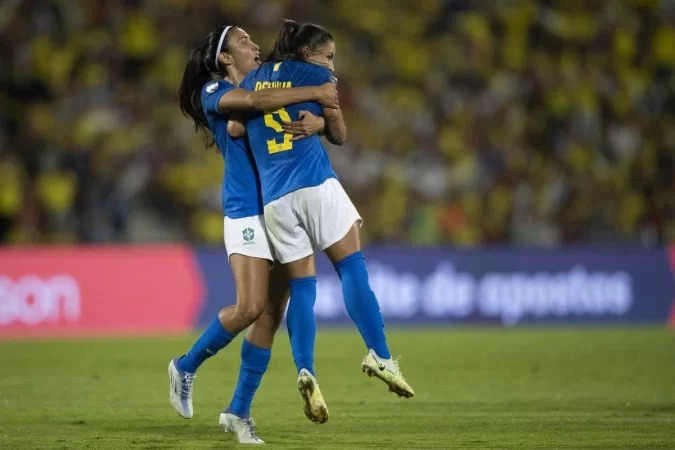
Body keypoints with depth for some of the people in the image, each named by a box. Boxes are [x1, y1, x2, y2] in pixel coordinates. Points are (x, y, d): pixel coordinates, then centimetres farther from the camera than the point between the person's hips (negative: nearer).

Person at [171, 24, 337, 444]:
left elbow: (330, 117, 6)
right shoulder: (213, 92, 0)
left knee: (271, 317, 1)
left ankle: (239, 411, 9)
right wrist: (312, 93, -20)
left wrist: (320, 119, -18)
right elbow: (251, 101, -23)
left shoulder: (274, 88, 17)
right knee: (251, 307, -18)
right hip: (247, 213, -6)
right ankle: (187, 367, 6)